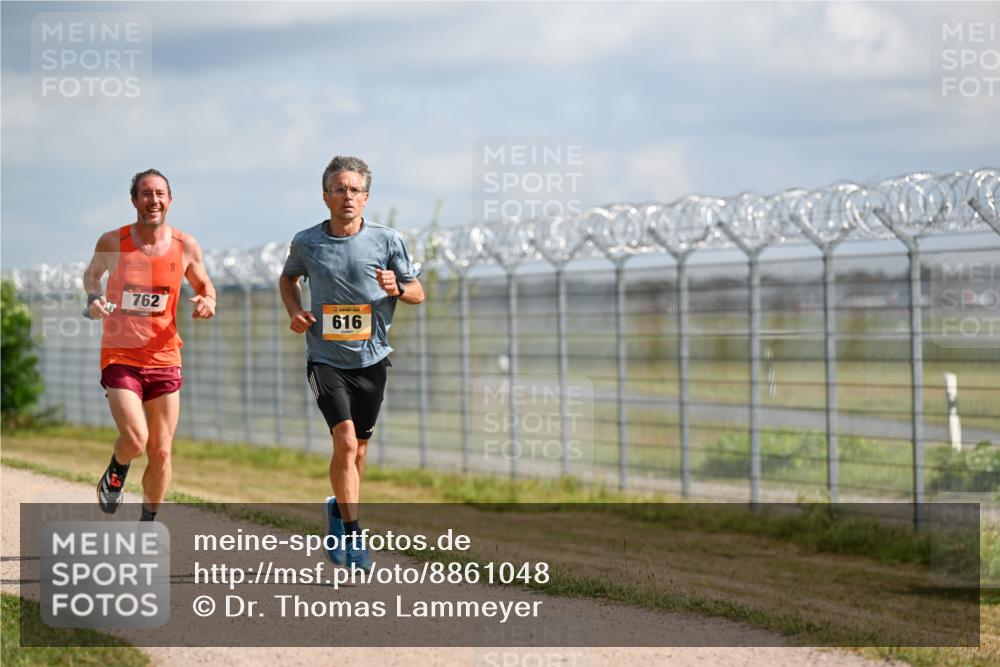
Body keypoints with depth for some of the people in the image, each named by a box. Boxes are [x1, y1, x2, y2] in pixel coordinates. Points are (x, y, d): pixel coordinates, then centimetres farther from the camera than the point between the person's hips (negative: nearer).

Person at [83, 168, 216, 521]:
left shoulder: (185, 246, -2)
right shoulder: (112, 242, -6)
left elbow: (204, 284, 14)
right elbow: (92, 274, 14)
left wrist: (208, 302, -8)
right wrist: (93, 300, -6)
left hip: (164, 358, 2)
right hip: (120, 356, -2)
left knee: (161, 452, 4)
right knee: (135, 440, -20)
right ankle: (116, 473, 17)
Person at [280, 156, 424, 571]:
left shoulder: (387, 241, -3)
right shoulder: (306, 242, -1)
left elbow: (417, 293, 6)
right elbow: (288, 278, 19)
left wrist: (397, 288, -16)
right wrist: (295, 311, 0)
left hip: (371, 359, 2)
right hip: (326, 360, -2)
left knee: (358, 450, 12)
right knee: (345, 440, -19)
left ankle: (339, 509, 41)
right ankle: (352, 535, -15)